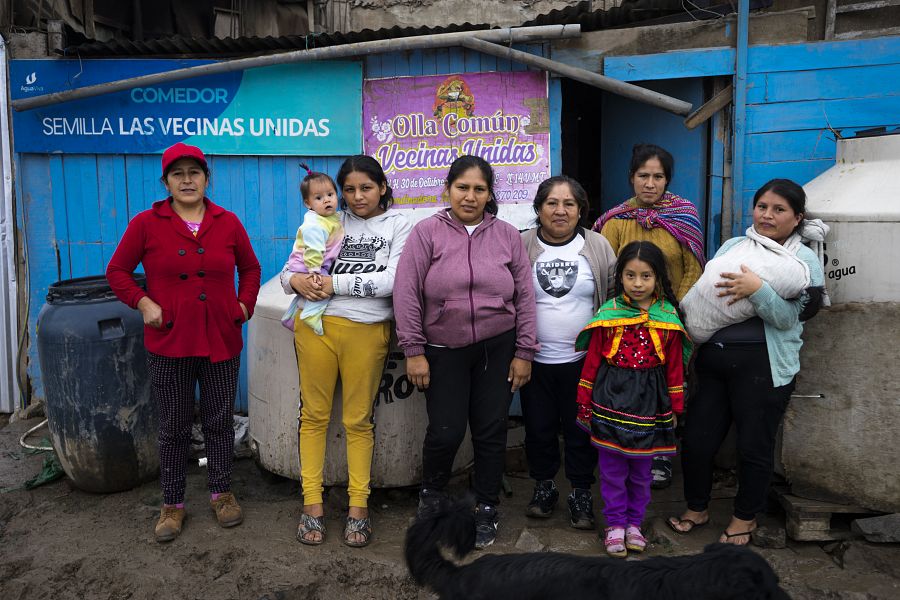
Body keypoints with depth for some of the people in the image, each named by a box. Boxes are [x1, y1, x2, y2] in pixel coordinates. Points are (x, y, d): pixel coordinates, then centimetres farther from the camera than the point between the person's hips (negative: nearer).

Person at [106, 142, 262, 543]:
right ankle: (172, 504, 24)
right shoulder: (146, 223, -2)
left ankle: (221, 493, 29)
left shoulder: (228, 223, 3)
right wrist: (143, 302, -9)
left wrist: (244, 304, 4)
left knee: (220, 421, 12)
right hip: (168, 343, -1)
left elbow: (250, 268, 15)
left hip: (222, 342, 2)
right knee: (174, 427, 9)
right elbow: (117, 271, 5)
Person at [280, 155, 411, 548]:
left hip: (366, 333, -2)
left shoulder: (398, 225, 4)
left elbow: (393, 280, -11)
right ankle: (312, 504, 18)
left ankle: (358, 507, 17)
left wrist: (335, 284, -11)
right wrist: (296, 280, -13)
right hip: (316, 326, 2)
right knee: (314, 415, 7)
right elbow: (289, 271, 10)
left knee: (358, 421, 7)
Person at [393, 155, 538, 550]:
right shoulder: (427, 232, -4)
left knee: (491, 431, 7)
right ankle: (431, 495, 29)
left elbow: (524, 297, 5)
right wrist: (414, 351, -8)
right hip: (444, 351, -2)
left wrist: (524, 353, 3)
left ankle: (486, 509, 27)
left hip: (498, 350, 2)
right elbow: (406, 293, -6)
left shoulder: (507, 236, 3)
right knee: (445, 431, -2)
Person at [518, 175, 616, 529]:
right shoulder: (521, 247, -2)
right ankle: (543, 487, 32)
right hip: (535, 360, 1)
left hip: (583, 361, 0)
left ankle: (581, 494, 26)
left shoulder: (598, 247, -1)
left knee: (581, 430, 9)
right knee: (538, 427, 12)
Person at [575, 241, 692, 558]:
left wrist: (675, 406, 5)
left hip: (649, 401, 1)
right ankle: (615, 523, 21)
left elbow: (675, 365, 3)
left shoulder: (668, 316, -2)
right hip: (611, 398, -1)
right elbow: (592, 359, 0)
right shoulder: (608, 313, -4)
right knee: (612, 467, 6)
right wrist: (584, 399, 1)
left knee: (641, 468, 13)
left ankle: (634, 522, 29)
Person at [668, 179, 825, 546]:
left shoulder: (804, 261, -1)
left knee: (754, 446, 8)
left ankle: (745, 518, 31)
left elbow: (788, 317, -12)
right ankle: (697, 508, 31)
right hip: (713, 360, 4)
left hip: (761, 367, -4)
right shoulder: (732, 246, 11)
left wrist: (756, 289, -26)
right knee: (697, 440, 7)